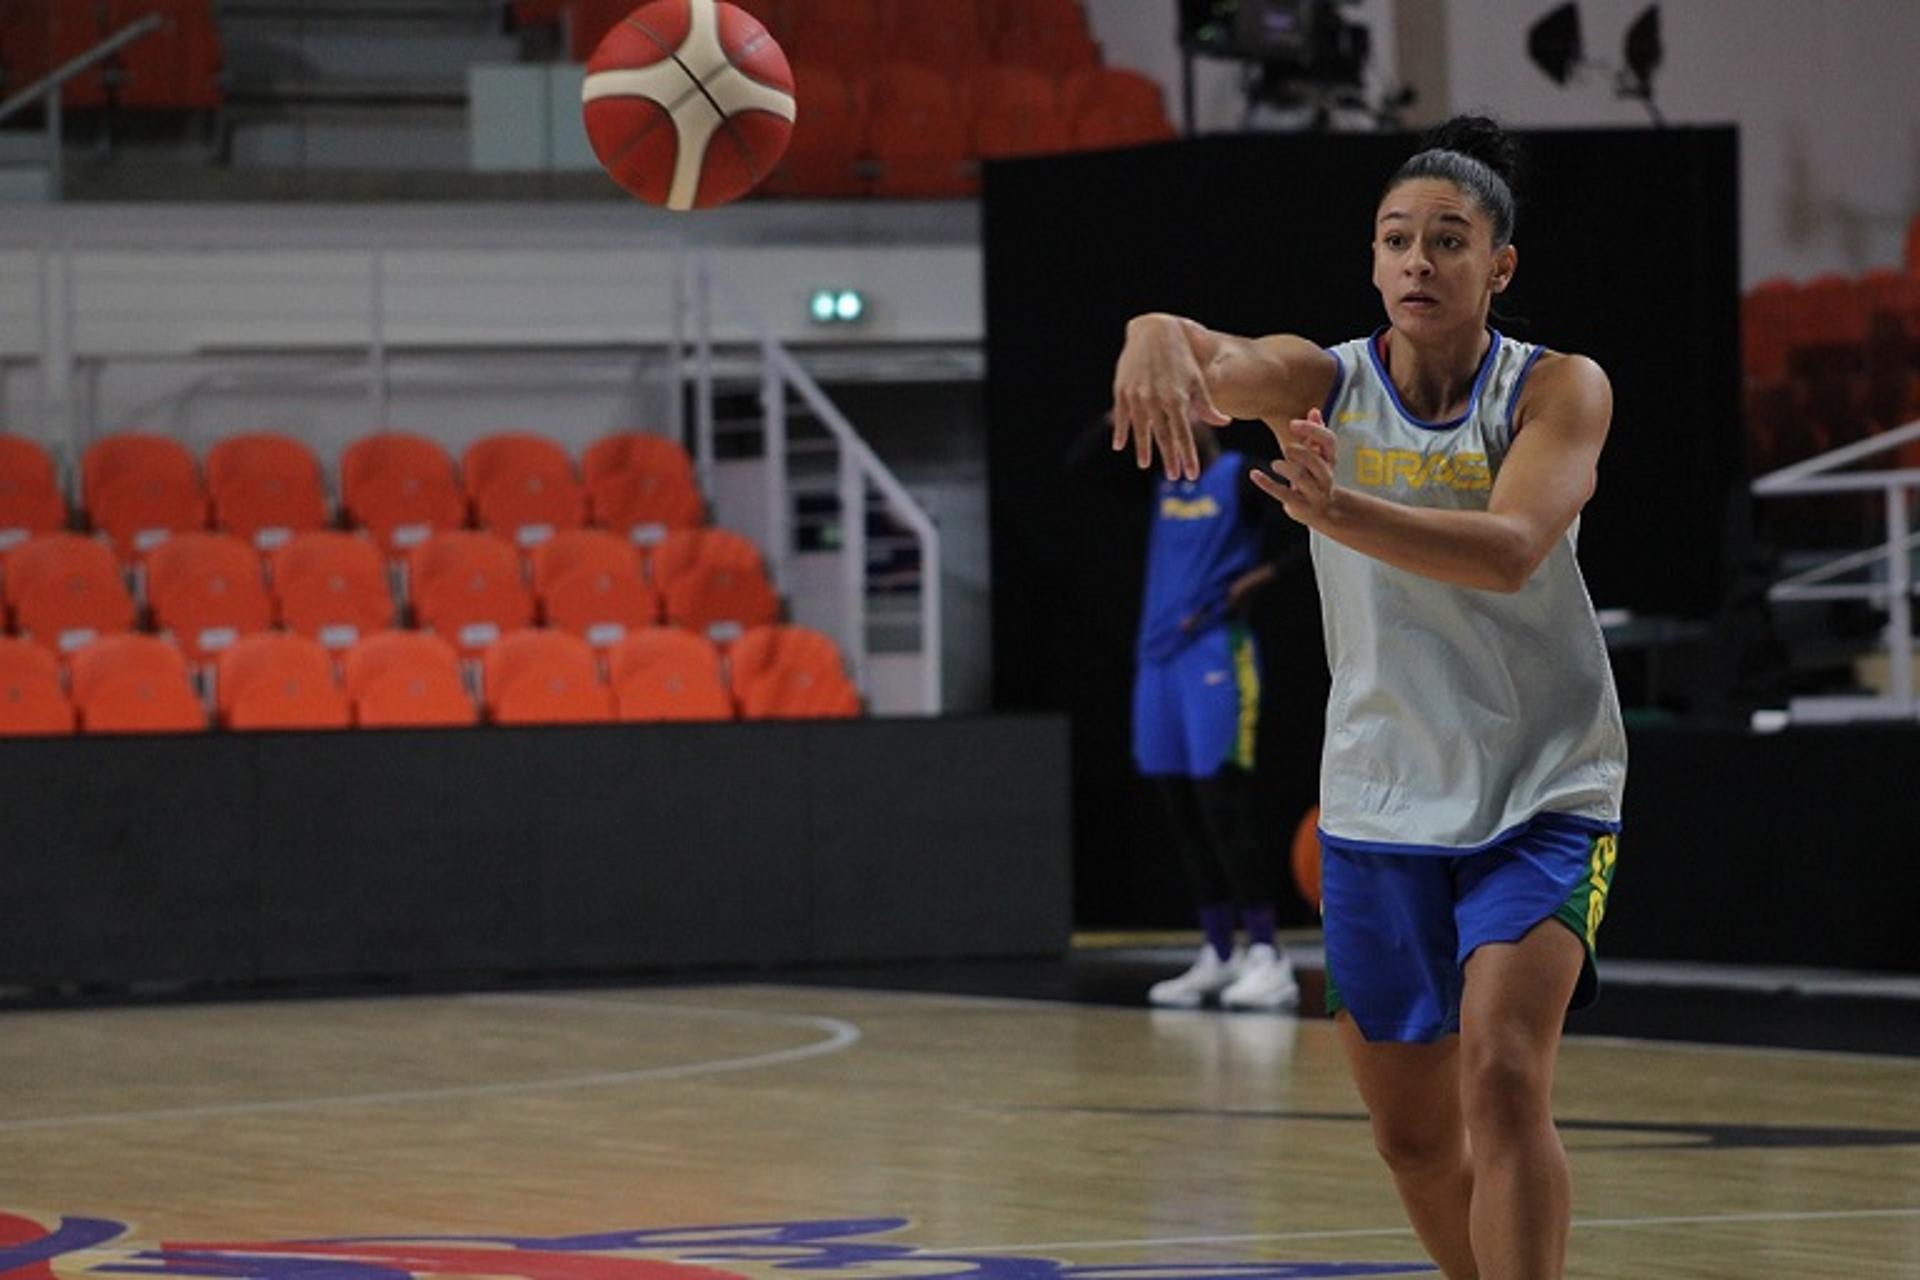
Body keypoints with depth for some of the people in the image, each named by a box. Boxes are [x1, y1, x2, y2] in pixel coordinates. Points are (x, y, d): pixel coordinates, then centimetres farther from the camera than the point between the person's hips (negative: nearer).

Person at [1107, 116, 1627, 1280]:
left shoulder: (1558, 391, -10)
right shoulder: (1325, 384, -4)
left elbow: (1511, 552, -28)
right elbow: (1218, 365, -26)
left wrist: (1340, 513, -45)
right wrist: (1159, 339, -51)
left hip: (1542, 798, -4)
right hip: (1380, 803, 4)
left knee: (1503, 1074, -23)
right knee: (1411, 1130, 13)